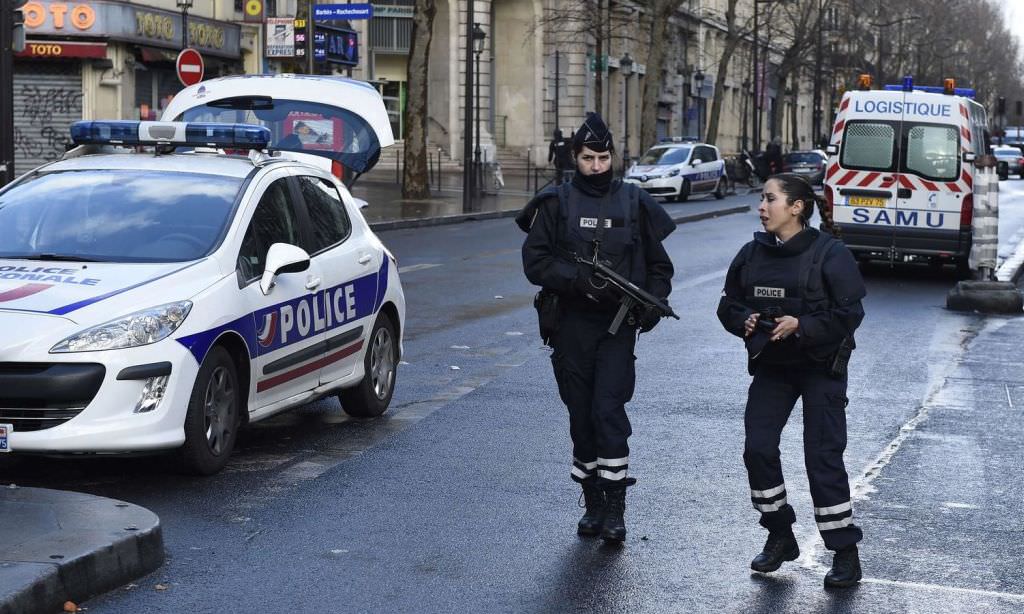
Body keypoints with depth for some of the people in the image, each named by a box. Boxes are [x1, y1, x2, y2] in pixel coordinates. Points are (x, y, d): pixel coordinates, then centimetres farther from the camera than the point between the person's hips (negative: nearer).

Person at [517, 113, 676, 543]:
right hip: (571, 325, 1)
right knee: (581, 415, 7)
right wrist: (579, 280, -17)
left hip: (618, 325, -1)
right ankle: (593, 503, 18)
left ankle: (615, 507, -5)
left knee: (609, 410, -11)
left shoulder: (635, 204, 7)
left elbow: (659, 265, 12)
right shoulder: (555, 203, 4)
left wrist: (652, 305, -5)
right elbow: (535, 261, -3)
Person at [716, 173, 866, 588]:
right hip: (770, 366, 5)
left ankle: (845, 552, 4)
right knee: (758, 448, -1)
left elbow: (849, 313, -16)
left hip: (820, 367, -5)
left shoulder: (830, 253, -13)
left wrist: (801, 325, -26)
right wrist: (744, 320, -11)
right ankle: (780, 536, 18)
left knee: (823, 456, -7)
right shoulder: (752, 253, 3)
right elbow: (729, 305, 11)